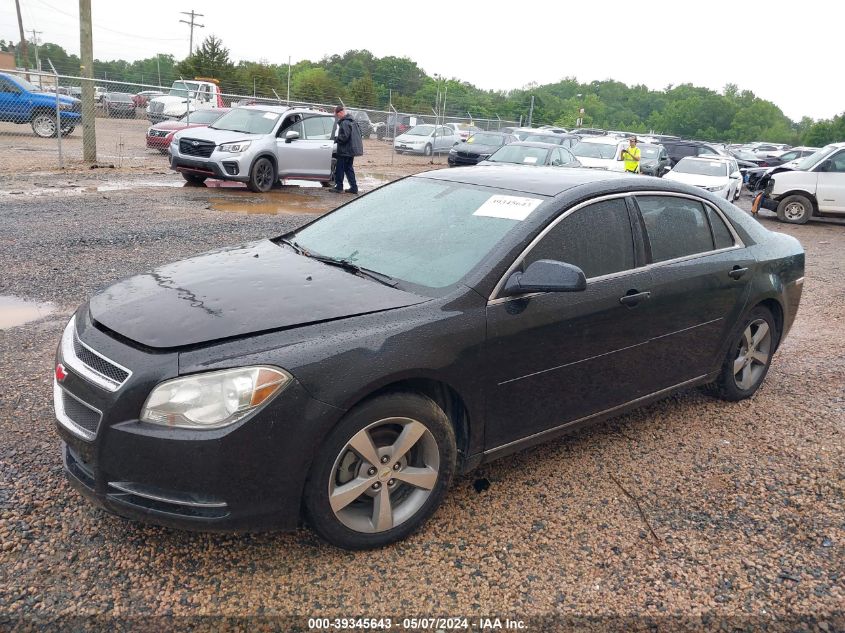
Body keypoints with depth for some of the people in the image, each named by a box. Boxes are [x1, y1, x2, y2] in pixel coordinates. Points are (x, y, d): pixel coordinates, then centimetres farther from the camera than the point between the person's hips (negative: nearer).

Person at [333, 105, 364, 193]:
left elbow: (344, 137, -24)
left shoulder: (345, 123, -18)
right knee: (349, 168, 15)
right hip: (352, 150, 10)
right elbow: (359, 134, 20)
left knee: (340, 169, 0)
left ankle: (339, 187, 4)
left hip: (345, 151, -10)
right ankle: (354, 188, 14)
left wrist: (335, 138, -8)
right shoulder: (352, 121, 13)